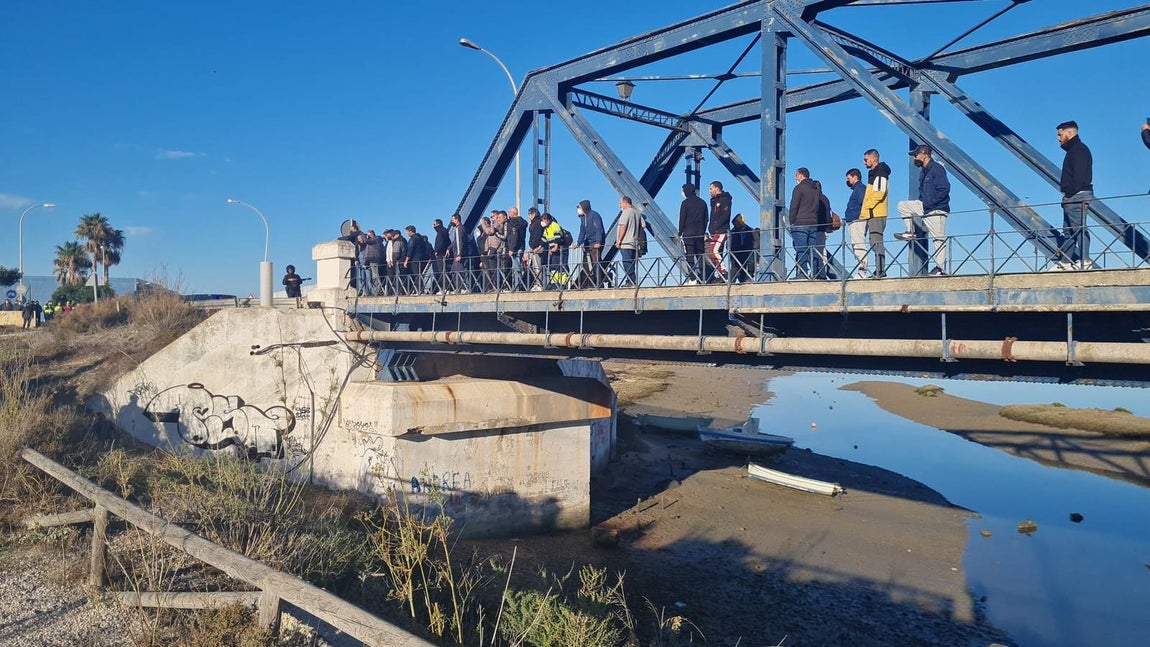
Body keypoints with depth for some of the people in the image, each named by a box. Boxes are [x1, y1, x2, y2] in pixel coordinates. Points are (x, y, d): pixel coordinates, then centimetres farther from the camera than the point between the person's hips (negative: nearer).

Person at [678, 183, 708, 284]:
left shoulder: (685, 203, -4)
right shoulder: (702, 203, 14)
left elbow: (682, 219, -6)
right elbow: (706, 219, 14)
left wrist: (680, 234, -1)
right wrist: (703, 232, 16)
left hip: (688, 233, -5)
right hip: (700, 233, 5)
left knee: (690, 256, -7)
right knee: (700, 255, 7)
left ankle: (693, 279, -13)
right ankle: (701, 278, 3)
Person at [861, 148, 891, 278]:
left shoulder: (880, 173, -8)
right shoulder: (873, 173, 22)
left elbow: (879, 193, -19)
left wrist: (866, 208, -16)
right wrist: (865, 211, 16)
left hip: (876, 214, -10)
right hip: (872, 214, 10)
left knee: (876, 242, -12)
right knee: (875, 243, 9)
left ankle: (880, 271, -13)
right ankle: (880, 271, 11)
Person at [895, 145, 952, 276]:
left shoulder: (937, 169, -13)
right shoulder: (923, 171, 15)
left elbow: (944, 189, -21)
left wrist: (929, 202, -19)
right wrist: (921, 202, 9)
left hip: (936, 210, -9)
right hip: (924, 207, 9)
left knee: (939, 238, -5)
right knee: (903, 205, 8)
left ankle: (941, 268, 0)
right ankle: (911, 232, 9)